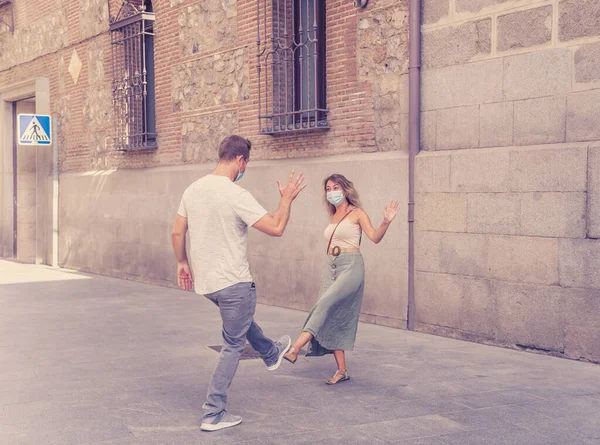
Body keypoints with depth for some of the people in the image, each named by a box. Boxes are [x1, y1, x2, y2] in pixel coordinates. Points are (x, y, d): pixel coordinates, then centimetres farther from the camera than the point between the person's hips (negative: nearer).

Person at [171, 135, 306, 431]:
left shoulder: (193, 190, 1)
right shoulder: (237, 196, -21)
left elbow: (177, 233, 8)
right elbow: (276, 228, -19)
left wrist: (182, 263, 22)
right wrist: (287, 198, -4)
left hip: (204, 281, 8)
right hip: (233, 283, -8)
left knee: (242, 317, 33)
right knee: (233, 346, 5)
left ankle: (271, 353, 57)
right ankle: (213, 414, 9)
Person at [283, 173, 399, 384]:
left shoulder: (356, 213, -1)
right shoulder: (333, 216, 18)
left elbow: (375, 237, -13)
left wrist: (386, 222, -30)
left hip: (351, 267, -7)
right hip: (331, 268, 7)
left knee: (324, 305, -24)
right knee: (333, 318, 1)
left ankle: (295, 350, -33)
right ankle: (342, 371, 6)